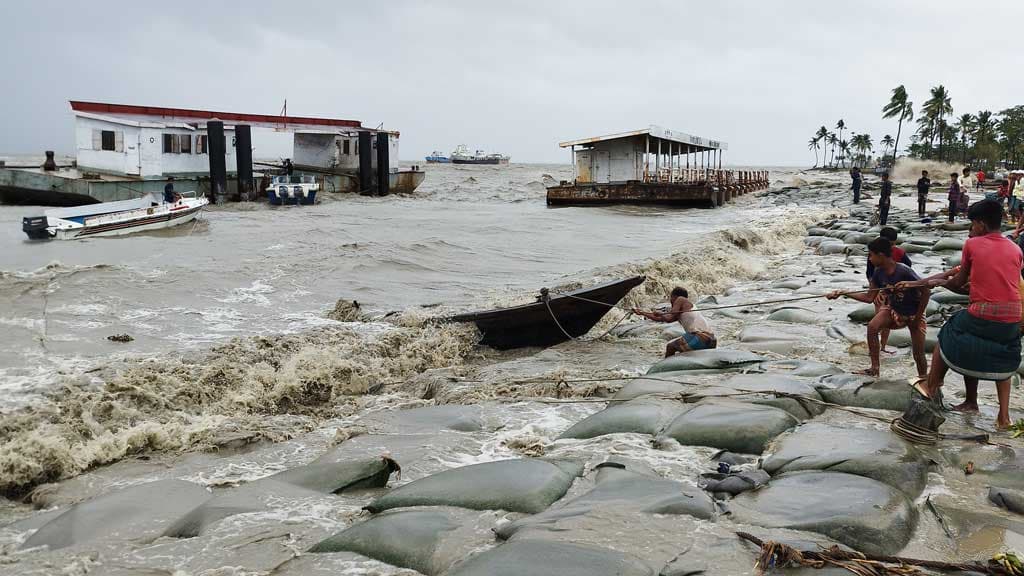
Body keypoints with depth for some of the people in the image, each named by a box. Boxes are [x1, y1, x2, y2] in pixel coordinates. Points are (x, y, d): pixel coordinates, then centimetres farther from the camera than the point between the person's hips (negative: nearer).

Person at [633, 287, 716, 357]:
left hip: (699, 337, -9)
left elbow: (668, 318, -5)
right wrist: (642, 313, 44)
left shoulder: (680, 299, 6)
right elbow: (660, 319, 35)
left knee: (670, 347, 7)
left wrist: (660, 314, 15)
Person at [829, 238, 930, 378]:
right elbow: (869, 297, -3)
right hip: (893, 309, 5)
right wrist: (843, 293, -12)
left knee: (918, 354, -4)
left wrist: (917, 318, -19)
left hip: (913, 313, -5)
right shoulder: (879, 273, -12)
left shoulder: (904, 272, -31)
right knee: (872, 327, -20)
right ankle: (875, 368, -12)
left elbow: (926, 291, -25)